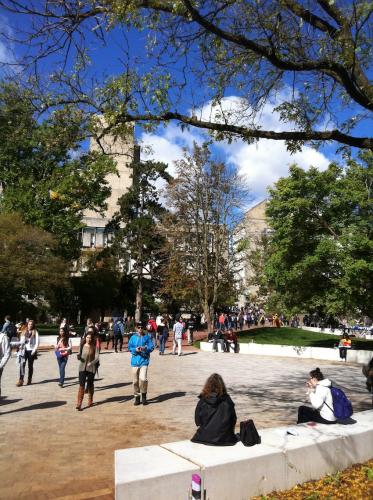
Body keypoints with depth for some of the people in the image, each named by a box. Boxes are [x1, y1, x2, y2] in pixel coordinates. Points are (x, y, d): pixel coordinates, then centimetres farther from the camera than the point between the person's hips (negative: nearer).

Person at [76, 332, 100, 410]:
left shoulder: (95, 347, -6)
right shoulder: (82, 345, 1)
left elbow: (97, 358, -13)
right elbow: (79, 355, 13)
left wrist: (91, 363, -28)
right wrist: (79, 357, -8)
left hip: (91, 368, -1)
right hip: (82, 367, 1)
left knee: (90, 385, 12)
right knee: (81, 385, -8)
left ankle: (90, 401, 31)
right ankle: (79, 404, -8)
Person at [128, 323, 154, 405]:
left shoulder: (147, 337, 2)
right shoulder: (133, 337, 8)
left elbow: (151, 347, -1)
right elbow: (129, 347, 8)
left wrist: (145, 348, -20)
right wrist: (135, 349, -12)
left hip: (144, 360, -2)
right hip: (135, 361, 3)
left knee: (143, 379, -16)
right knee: (135, 381, 6)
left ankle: (144, 396, 6)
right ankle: (137, 397, 22)